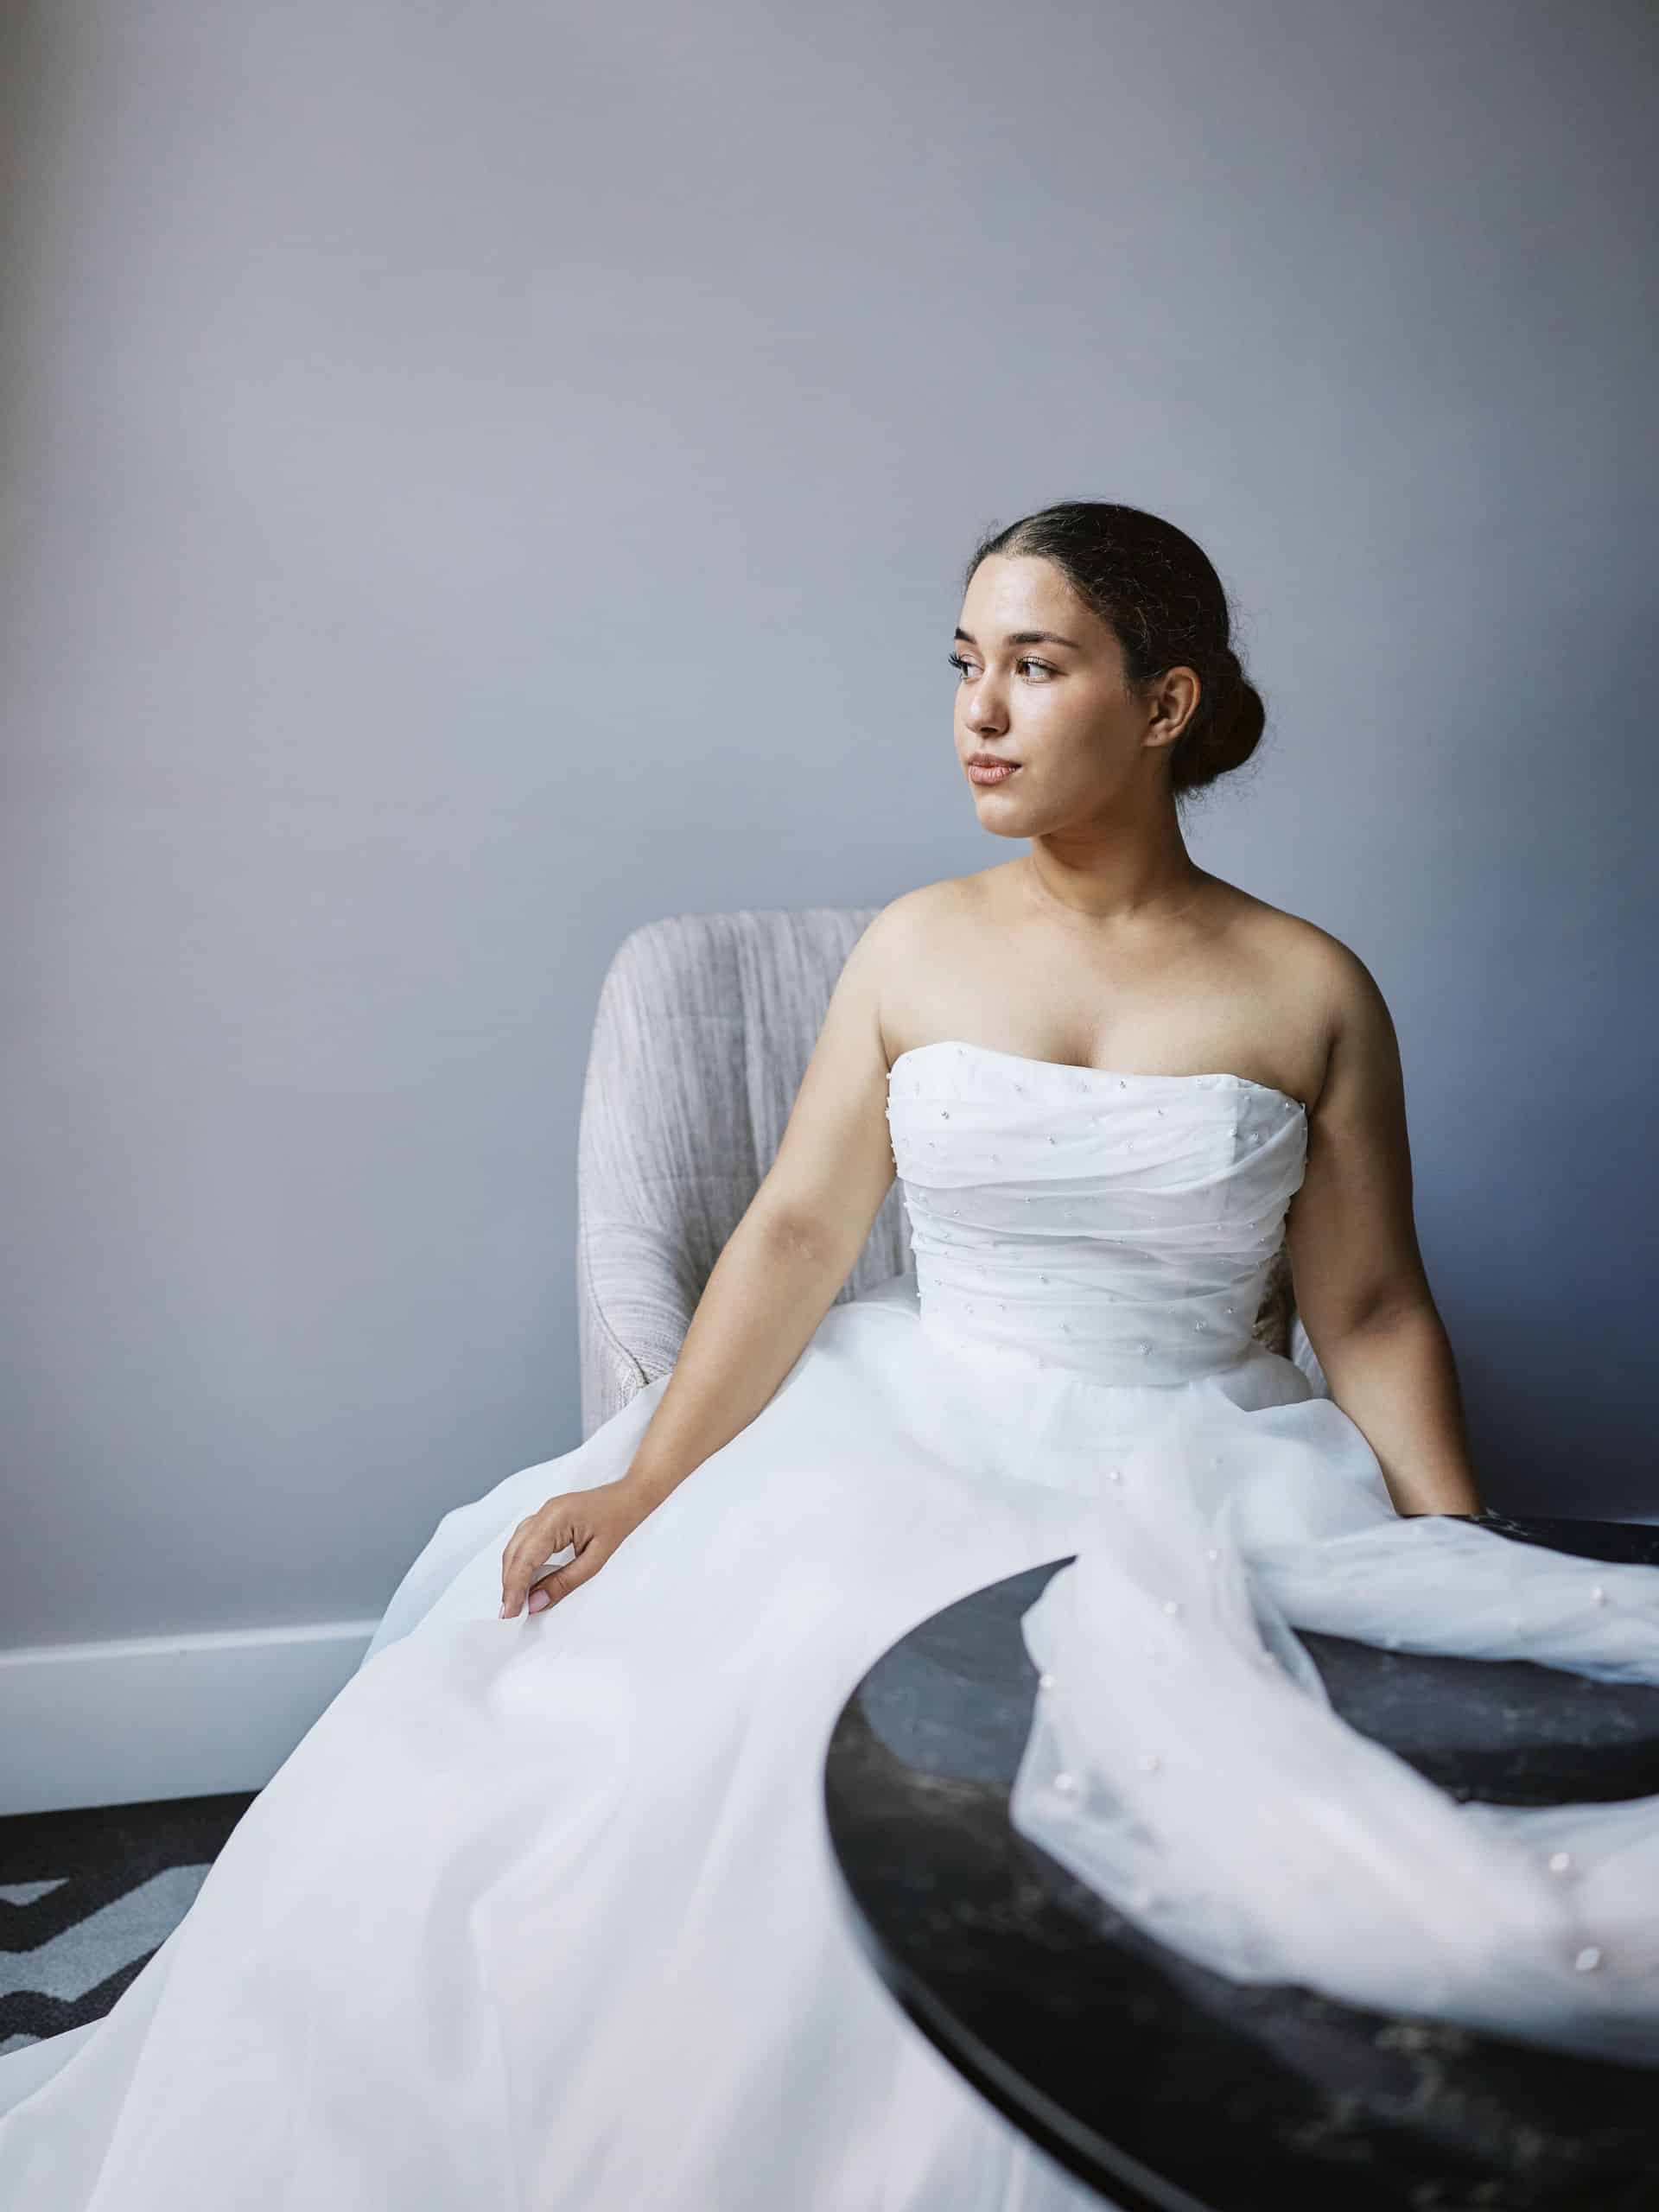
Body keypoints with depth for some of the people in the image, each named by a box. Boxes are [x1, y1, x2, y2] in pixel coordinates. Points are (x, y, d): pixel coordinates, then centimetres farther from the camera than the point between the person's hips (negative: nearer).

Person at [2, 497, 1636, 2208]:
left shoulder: (1311, 990, 3)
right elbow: (796, 1235, 1)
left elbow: (1372, 1313, 5)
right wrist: (641, 1486, -11)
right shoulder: (917, 946, 7)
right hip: (912, 1431, 2)